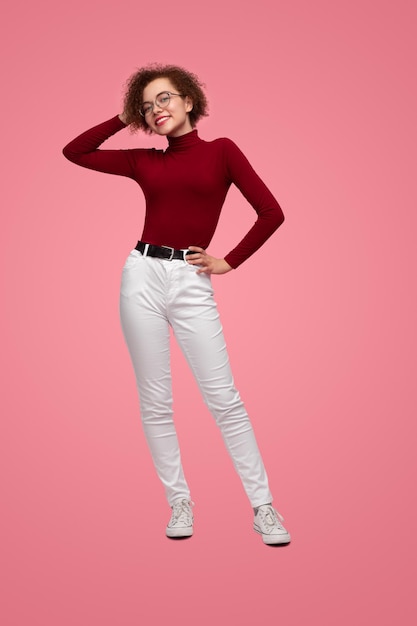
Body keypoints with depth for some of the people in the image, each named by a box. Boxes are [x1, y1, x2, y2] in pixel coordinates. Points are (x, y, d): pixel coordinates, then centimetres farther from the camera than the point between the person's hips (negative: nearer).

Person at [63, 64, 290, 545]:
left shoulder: (221, 151, 4)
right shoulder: (143, 162, 12)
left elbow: (271, 213, 0)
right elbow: (74, 152, 14)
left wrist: (229, 261, 0)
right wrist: (124, 119, 13)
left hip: (192, 284, -3)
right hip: (143, 276, 3)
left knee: (223, 399, -4)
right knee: (155, 401, 5)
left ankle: (263, 507, 7)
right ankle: (179, 502, 19)